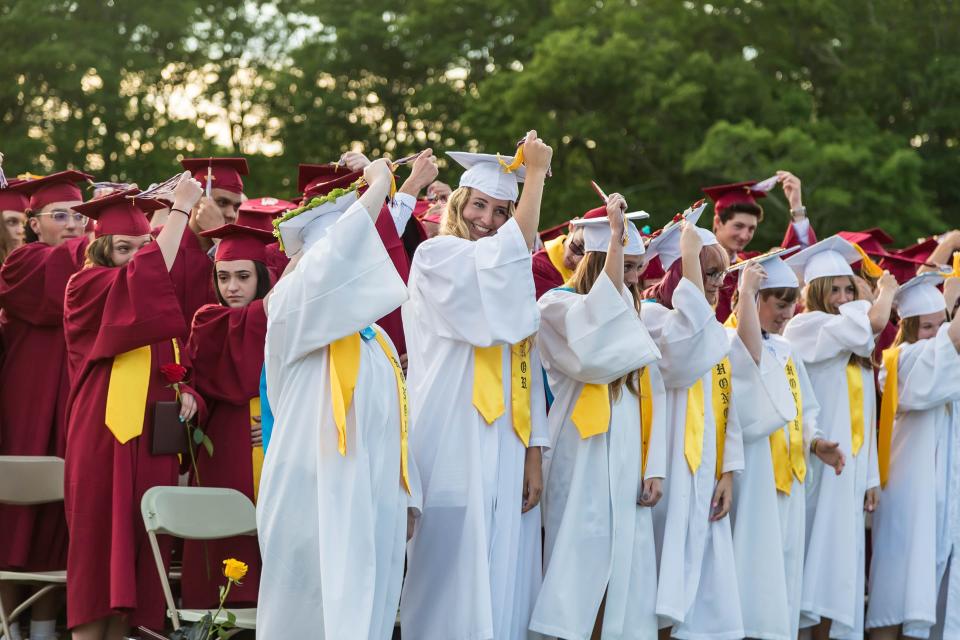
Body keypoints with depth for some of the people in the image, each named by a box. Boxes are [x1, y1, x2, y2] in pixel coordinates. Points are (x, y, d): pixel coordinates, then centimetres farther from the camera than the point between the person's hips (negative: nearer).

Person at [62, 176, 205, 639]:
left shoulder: (159, 305, 20)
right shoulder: (86, 289, -3)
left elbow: (174, 373, 24)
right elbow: (143, 275, -22)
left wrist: (185, 394, 1)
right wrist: (180, 209, -19)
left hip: (151, 445, 7)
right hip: (104, 441, -7)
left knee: (132, 568, 4)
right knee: (99, 558, -9)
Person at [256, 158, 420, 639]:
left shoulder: (373, 338, 19)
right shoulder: (293, 310, -3)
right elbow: (341, 247, -20)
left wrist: (403, 497, 15)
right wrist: (378, 183, -10)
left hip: (373, 499, 7)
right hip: (317, 495, -7)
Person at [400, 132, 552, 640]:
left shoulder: (514, 282, 19)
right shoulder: (436, 258, -1)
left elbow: (528, 374, 15)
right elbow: (515, 247, -18)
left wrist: (534, 456, 6)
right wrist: (537, 172, -9)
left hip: (506, 449, 6)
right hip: (455, 448, -6)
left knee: (502, 577, 3)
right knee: (457, 575, -8)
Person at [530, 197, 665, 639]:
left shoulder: (632, 318, 20)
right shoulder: (560, 305, -2)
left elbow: (652, 397, 15)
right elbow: (600, 319, -24)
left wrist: (654, 468, 4)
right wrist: (616, 236, -21)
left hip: (628, 466, 7)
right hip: (585, 461, -7)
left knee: (623, 574, 3)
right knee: (584, 568, -10)